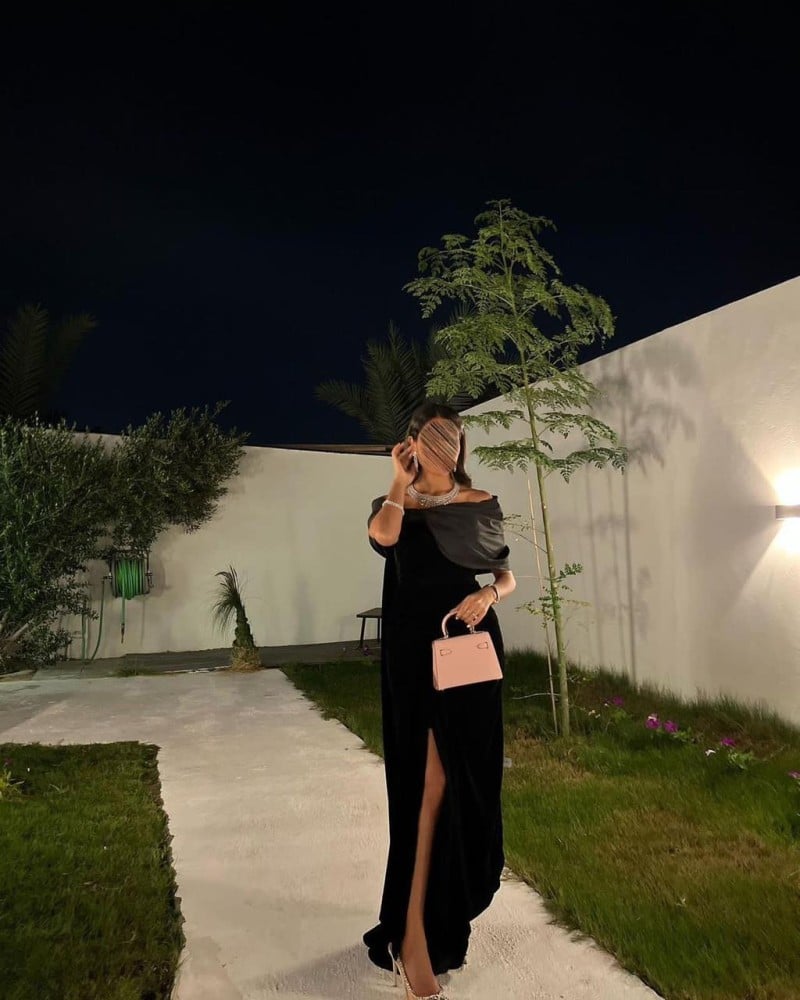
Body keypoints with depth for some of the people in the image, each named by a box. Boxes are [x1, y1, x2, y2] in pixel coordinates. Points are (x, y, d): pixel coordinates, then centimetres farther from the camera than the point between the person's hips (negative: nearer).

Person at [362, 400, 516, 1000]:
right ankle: (414, 938, 0)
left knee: (464, 778, 9)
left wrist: (488, 595, -10)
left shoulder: (483, 504, 9)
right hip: (416, 647, -2)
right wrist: (401, 479, -7)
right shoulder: (397, 501, 4)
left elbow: (508, 576, 11)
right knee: (431, 780, -8)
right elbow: (382, 535, -21)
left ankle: (446, 910, 33)